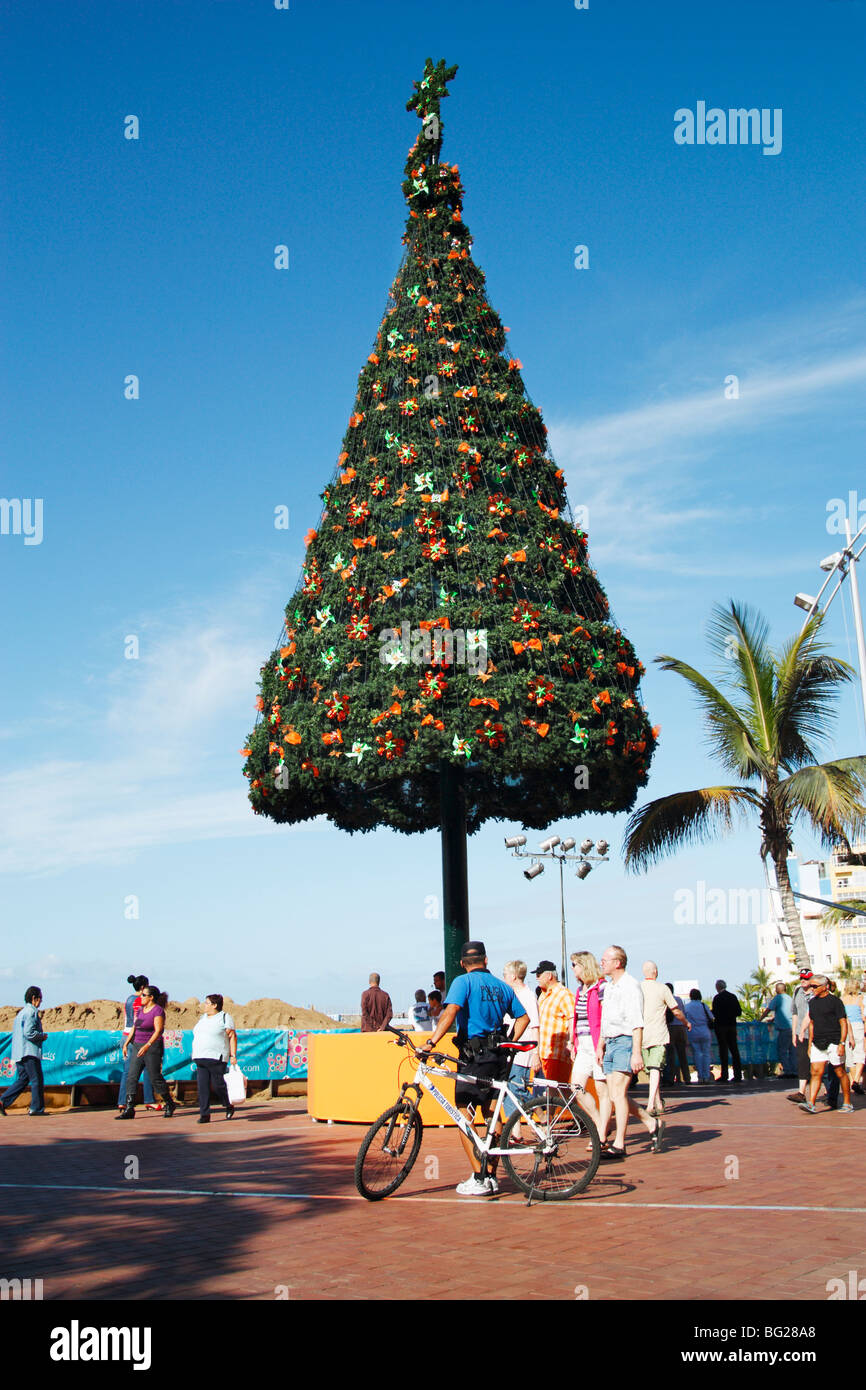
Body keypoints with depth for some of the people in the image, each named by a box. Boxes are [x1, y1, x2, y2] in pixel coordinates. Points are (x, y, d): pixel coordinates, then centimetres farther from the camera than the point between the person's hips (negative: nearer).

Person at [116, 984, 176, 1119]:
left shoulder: (158, 1010, -11)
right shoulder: (141, 1009, 13)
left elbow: (158, 1031, -19)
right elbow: (135, 1028, 19)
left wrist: (147, 1046, -28)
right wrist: (126, 1043, 11)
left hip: (152, 1047, -8)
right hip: (137, 1046, 8)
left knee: (156, 1078, -2)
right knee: (132, 1077, -1)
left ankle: (169, 1105, 16)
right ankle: (129, 1110, -2)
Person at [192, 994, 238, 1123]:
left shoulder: (225, 1018, -3)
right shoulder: (203, 1018, 18)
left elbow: (232, 1036, -7)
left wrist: (233, 1056, -13)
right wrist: (195, 1054, 18)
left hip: (217, 1058, -7)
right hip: (201, 1059, 7)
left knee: (218, 1085, -4)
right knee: (202, 1086, -2)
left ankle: (229, 1106, 21)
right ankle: (204, 1115, 0)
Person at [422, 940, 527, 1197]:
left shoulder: (463, 982, -6)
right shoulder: (502, 986, 13)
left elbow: (450, 1012, -21)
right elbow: (523, 1017, 17)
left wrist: (430, 1043, -24)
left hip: (473, 1057, -6)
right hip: (499, 1057, 6)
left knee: (465, 1118, -1)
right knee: (491, 1114, 14)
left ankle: (479, 1179, -6)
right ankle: (491, 1176, 16)